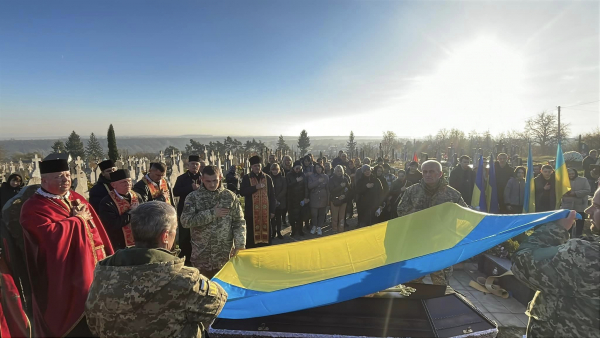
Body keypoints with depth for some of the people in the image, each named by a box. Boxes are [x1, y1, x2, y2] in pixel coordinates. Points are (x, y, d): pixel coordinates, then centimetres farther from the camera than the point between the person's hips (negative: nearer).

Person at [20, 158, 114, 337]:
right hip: (65, 279, -6)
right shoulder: (33, 208, -11)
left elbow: (95, 228, 10)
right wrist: (77, 219, -12)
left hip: (92, 270, 6)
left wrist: (106, 259, 5)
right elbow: (52, 234, -27)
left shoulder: (76, 198, 9)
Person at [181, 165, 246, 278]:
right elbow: (185, 221, -13)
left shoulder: (230, 197, -1)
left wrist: (240, 245, -8)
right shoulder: (193, 197, -2)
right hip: (201, 256, 0)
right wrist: (212, 213, -14)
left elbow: (239, 222, 1)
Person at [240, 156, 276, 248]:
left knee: (266, 232, 7)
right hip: (251, 211, -1)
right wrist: (256, 187, -16)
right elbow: (242, 192, -8)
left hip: (265, 211, 1)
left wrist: (272, 210, 3)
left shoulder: (267, 178, 7)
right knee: (252, 233, 3)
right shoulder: (246, 178, 4)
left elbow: (272, 195, 7)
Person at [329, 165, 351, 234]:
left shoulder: (345, 178, 3)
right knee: (335, 217, 1)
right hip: (335, 200, -2)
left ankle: (341, 231, 17)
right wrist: (340, 186, -20)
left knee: (342, 217, 7)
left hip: (343, 200, 3)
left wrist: (344, 195, -13)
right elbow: (332, 190, -12)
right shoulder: (332, 179, -4)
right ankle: (335, 232, 11)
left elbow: (349, 189, 4)